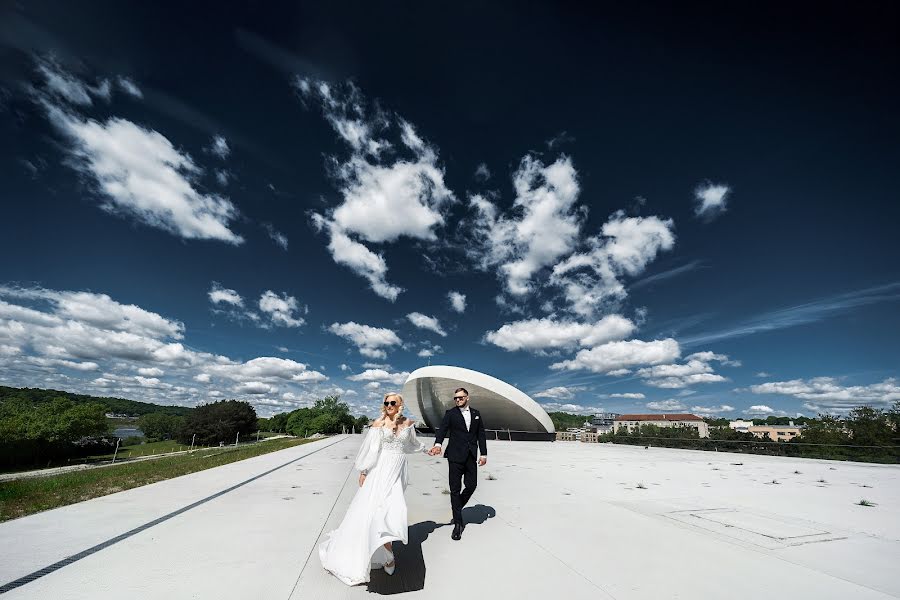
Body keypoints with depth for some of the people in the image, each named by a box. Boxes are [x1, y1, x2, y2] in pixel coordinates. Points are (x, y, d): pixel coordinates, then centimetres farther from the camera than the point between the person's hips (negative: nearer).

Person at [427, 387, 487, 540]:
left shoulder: (476, 414, 9)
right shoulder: (450, 414, -1)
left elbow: (481, 434, 11)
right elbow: (442, 429, -13)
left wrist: (483, 454, 5)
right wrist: (437, 444, -32)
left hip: (471, 456, 3)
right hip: (455, 456, -3)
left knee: (471, 485, 5)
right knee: (455, 489, 2)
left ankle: (457, 507, 33)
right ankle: (458, 523, 16)